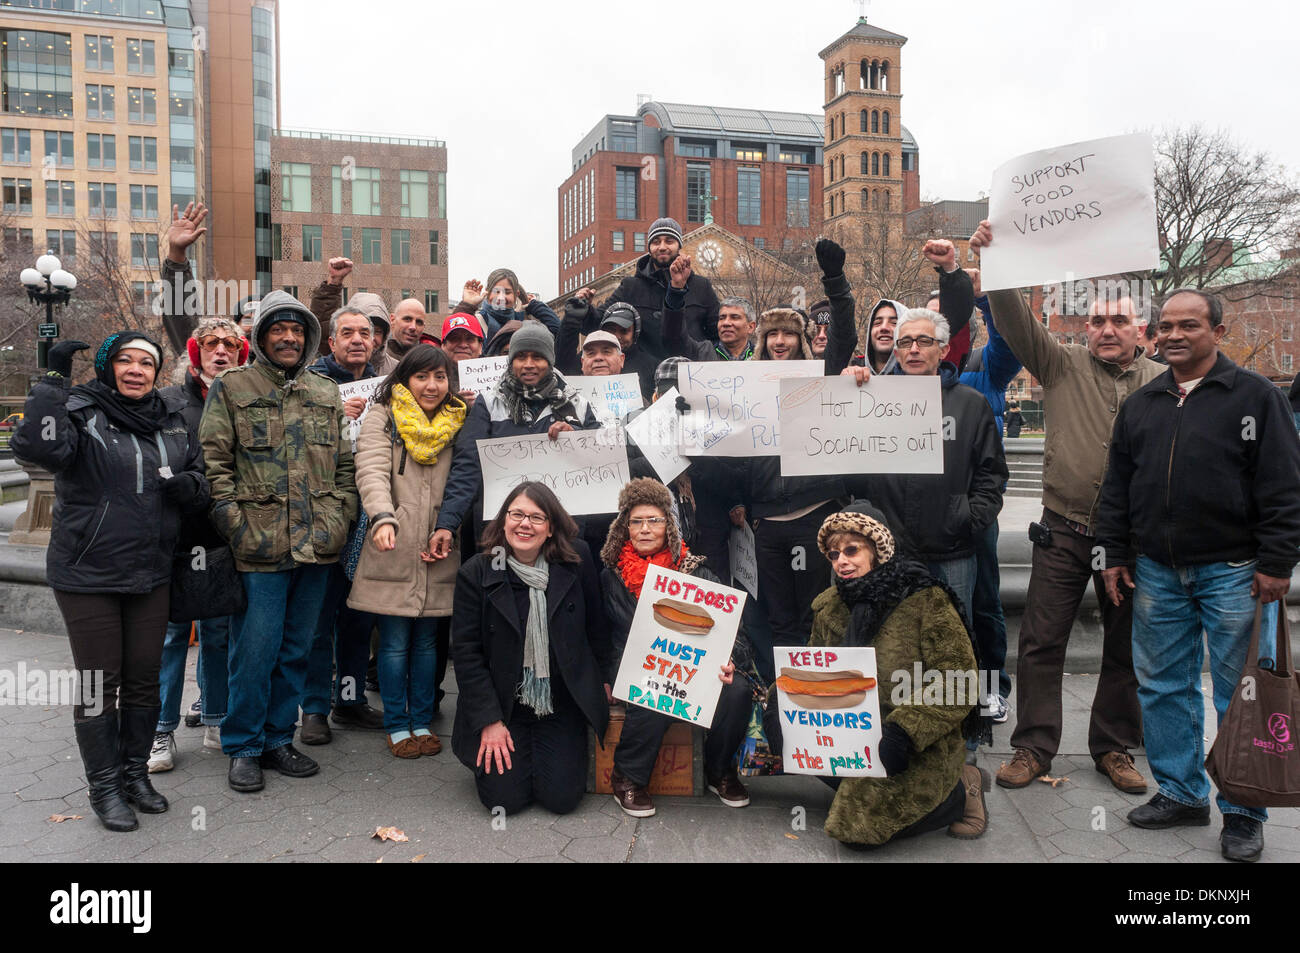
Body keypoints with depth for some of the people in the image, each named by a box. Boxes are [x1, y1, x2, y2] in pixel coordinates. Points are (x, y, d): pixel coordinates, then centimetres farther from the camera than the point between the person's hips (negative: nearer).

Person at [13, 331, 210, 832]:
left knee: (143, 679, 13)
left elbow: (199, 481, 15)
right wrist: (53, 379, -29)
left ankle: (135, 773, 30)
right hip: (88, 575, -4)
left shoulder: (172, 419, 6)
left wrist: (189, 485, -8)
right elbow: (37, 447, -29)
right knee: (99, 683, 5)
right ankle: (104, 787, 20)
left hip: (151, 574, 4)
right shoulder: (81, 410, -9)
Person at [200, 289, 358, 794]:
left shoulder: (326, 392, 15)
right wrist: (234, 520, -11)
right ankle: (244, 748, 16)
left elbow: (344, 461, 18)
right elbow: (213, 461, -3)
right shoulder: (231, 388, 2)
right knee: (255, 650, -1)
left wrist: (341, 515, 8)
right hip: (260, 545, -4)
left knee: (297, 648, 12)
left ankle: (279, 738, 26)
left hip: (317, 544, 5)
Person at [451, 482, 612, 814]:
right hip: (504, 705, -1)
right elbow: (466, 653, -8)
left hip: (562, 704, 1)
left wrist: (603, 679, 11)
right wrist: (489, 721, -11)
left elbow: (595, 623, 7)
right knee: (505, 798, -8)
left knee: (561, 797, -7)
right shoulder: (475, 574, -9)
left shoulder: (577, 559, -6)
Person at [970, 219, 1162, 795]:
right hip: (1064, 531, -1)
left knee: (1125, 648, 12)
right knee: (1041, 641, 2)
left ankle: (1114, 747, 29)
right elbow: (1016, 322, -9)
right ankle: (1034, 747, 15)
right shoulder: (1064, 366, 2)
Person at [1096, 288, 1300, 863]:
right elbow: (1117, 486, 14)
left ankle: (1244, 813, 16)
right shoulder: (1140, 406, 11)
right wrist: (1115, 555, 9)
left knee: (1243, 692, 3)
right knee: (1163, 686, 9)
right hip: (1157, 572, 5)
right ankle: (1181, 793, 24)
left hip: (1233, 572, -4)